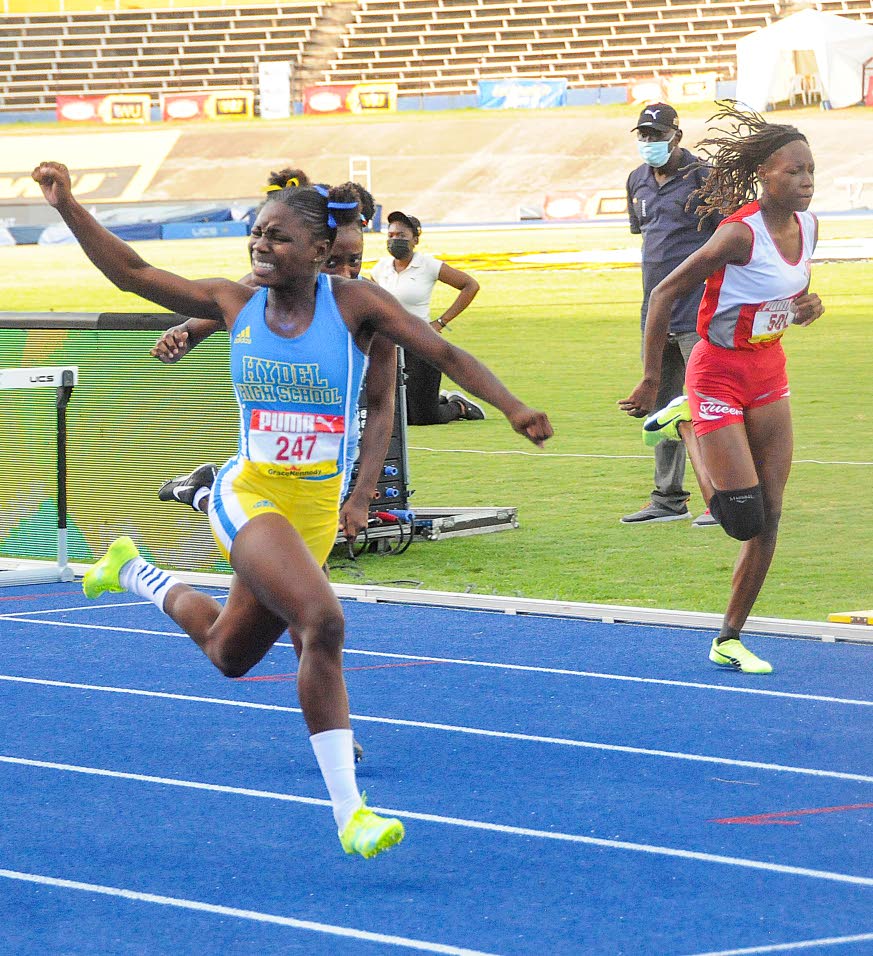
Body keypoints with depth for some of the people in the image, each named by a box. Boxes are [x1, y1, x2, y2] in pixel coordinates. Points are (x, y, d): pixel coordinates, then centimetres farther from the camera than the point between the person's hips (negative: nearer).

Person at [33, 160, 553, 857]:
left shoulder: (353, 304, -6)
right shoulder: (236, 302, -2)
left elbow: (444, 353, -13)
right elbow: (130, 272, 5)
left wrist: (512, 407, -26)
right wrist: (68, 206, -1)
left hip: (317, 511, 3)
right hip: (248, 495, -3)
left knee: (230, 653, 21)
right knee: (323, 623, -27)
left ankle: (135, 572, 53)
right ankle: (349, 811, -25)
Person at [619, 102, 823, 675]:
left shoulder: (808, 226, -1)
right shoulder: (741, 233, -23)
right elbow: (666, 293, -17)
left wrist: (804, 307, -6)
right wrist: (651, 381, -15)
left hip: (770, 376, 7)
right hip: (719, 375, -7)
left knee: (769, 517, 4)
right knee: (743, 517, -8)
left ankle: (730, 640, 15)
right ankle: (685, 427, 18)